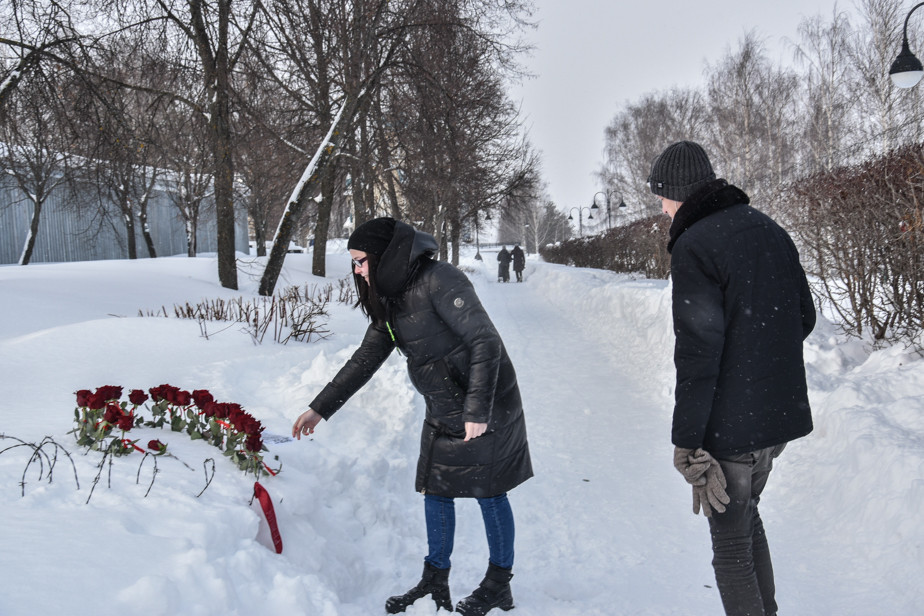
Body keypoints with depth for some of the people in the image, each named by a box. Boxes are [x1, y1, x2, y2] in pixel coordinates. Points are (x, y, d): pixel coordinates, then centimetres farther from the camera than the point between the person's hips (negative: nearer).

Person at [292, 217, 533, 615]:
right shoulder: (391, 300, 6)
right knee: (435, 491, 11)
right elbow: (364, 360, 12)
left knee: (488, 493, 4)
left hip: (485, 408, -8)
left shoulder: (438, 281, -22)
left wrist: (477, 411, -27)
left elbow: (486, 343, -25)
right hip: (443, 413, 8)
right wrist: (320, 408, 10)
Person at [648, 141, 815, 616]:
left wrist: (686, 443, -19)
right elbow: (804, 317, 14)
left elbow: (697, 352, -22)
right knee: (747, 518, 26)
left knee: (731, 545, 6)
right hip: (780, 413, 8)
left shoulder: (694, 246, -18)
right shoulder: (769, 231, 7)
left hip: (728, 423, -8)